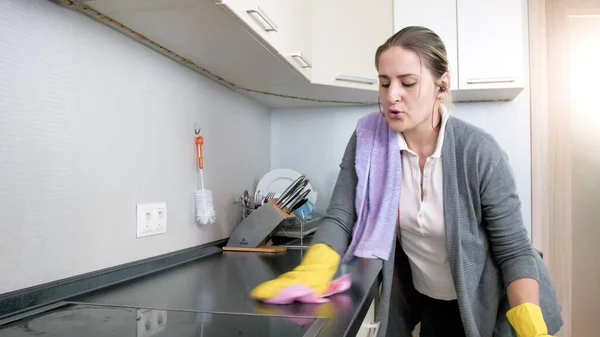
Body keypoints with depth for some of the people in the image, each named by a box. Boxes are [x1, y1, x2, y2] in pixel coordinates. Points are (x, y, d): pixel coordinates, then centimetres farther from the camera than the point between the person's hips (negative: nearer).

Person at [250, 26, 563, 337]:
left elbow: (514, 250, -17)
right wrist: (310, 274, -36)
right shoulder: (367, 141, -16)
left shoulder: (478, 152, -24)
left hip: (486, 306, -2)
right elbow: (340, 217, -18)